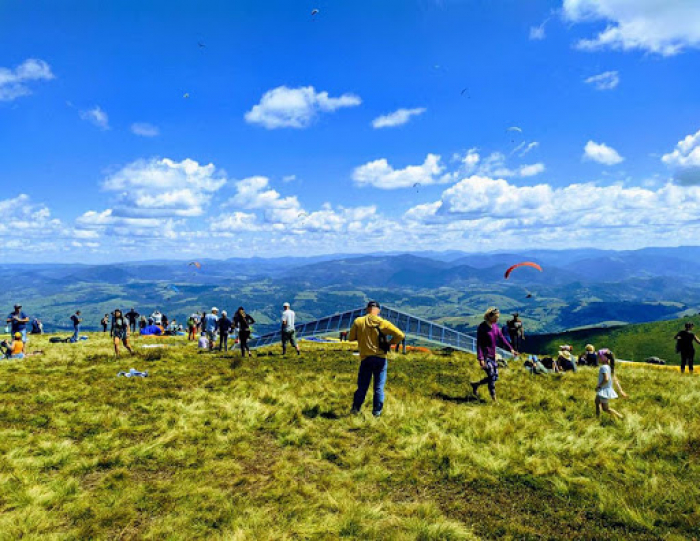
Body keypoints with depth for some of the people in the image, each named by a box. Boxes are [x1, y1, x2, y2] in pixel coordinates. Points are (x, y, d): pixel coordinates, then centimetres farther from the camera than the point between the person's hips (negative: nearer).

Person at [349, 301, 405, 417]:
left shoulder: (358, 322, -6)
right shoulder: (383, 323, -8)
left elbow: (351, 338, 3)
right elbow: (400, 335, -11)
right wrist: (390, 342, 4)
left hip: (365, 358, 1)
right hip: (380, 359, 0)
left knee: (362, 386, 12)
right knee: (379, 387, 10)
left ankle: (356, 408, 13)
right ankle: (377, 411, 13)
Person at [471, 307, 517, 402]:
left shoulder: (495, 326, 7)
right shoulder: (482, 327, -15)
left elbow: (501, 338, 7)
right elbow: (479, 344, -17)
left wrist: (511, 349, -5)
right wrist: (481, 359, -23)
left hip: (492, 356, 8)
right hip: (485, 356, -8)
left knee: (495, 377, 11)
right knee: (492, 377, -8)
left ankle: (475, 385, 28)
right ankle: (494, 399, 3)